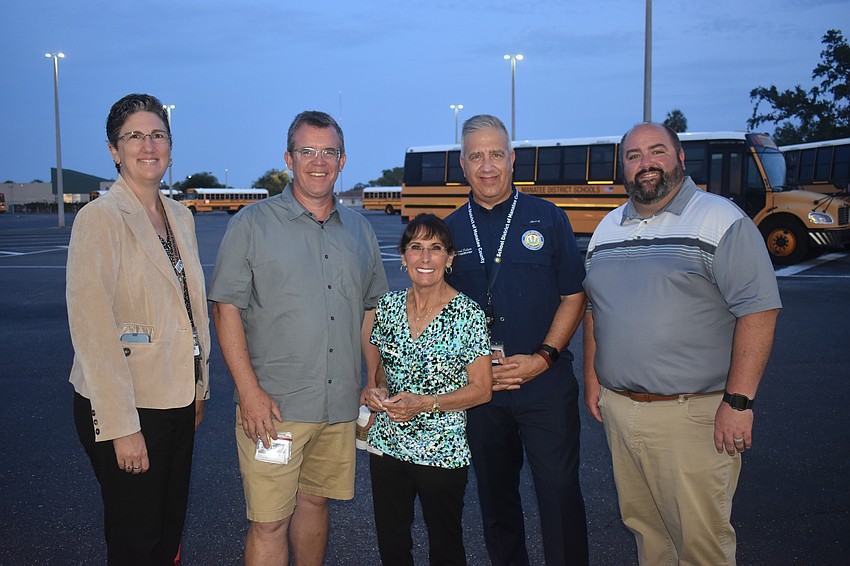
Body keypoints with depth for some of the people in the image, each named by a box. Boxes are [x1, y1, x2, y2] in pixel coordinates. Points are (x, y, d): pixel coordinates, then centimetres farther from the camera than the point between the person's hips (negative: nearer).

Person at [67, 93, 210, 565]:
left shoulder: (180, 217, 9)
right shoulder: (100, 218, -13)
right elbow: (92, 328, -18)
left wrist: (200, 386, 13)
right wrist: (122, 427, -19)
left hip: (179, 402, 7)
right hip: (127, 406, -6)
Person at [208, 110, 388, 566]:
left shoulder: (359, 229, 11)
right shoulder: (253, 224, -3)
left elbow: (371, 311, 17)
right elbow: (226, 308, -7)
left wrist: (373, 384, 11)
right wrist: (249, 390, -14)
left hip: (341, 405, 4)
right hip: (273, 406, -4)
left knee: (315, 501, 16)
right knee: (269, 523, 0)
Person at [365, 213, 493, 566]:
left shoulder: (467, 314, -11)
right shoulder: (388, 306, 3)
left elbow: (481, 389, -10)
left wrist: (425, 404, -20)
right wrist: (378, 390, -6)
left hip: (442, 453, -4)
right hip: (387, 444, 4)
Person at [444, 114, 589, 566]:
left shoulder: (548, 219, 1)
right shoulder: (451, 230, 5)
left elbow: (573, 297, 0)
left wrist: (543, 357, -12)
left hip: (546, 388, -2)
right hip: (480, 390, 2)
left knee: (559, 493, -1)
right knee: (495, 496, 14)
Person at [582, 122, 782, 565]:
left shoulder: (721, 221, -8)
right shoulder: (608, 228, 12)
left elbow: (758, 310, -13)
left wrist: (738, 401, -17)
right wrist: (591, 378, 13)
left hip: (692, 414, -5)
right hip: (617, 408, 6)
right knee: (642, 526, 17)